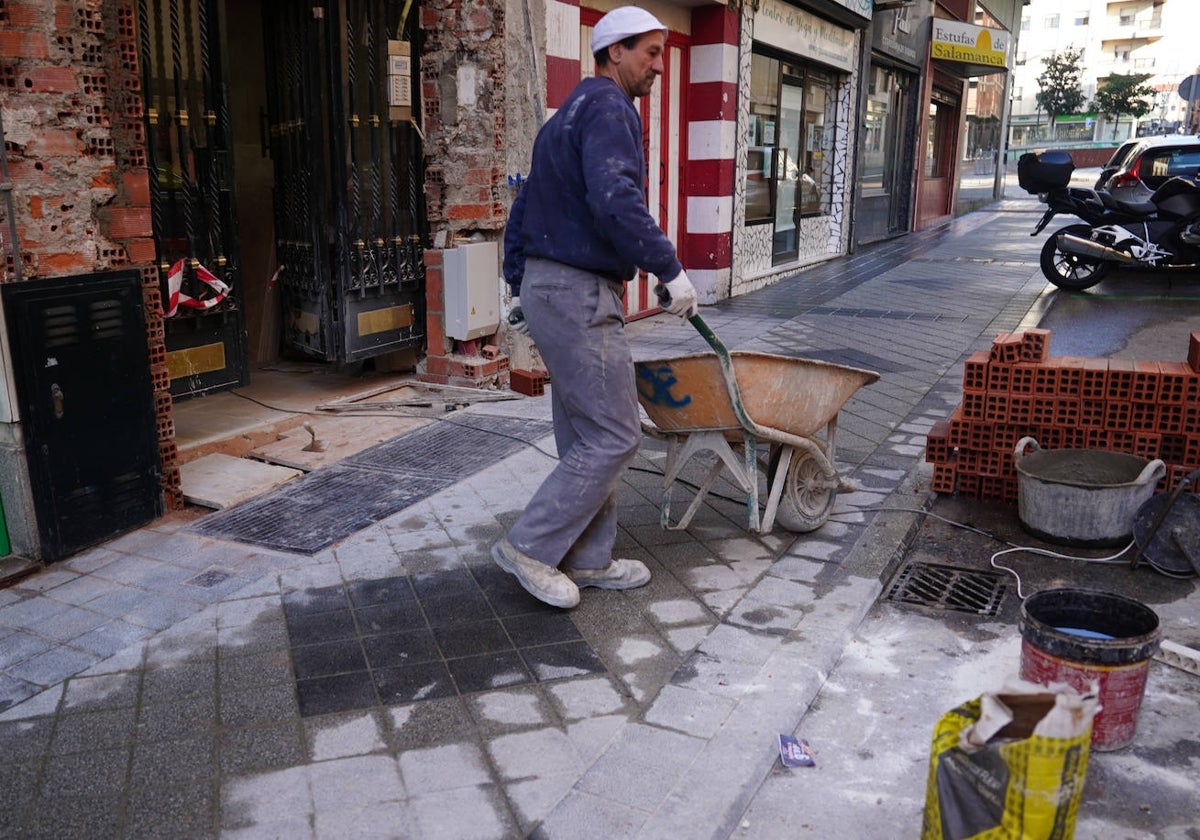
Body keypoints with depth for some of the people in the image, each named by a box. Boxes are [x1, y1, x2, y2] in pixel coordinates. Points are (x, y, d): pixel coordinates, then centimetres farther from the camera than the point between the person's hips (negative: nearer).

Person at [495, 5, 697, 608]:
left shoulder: (564, 118, 21)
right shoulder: (609, 108, -10)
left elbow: (522, 211, 23)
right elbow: (614, 201, -28)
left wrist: (519, 289, 25)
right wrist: (669, 269, -21)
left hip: (545, 289, 10)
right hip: (581, 298, -10)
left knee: (584, 435, 14)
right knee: (613, 438, -3)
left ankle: (587, 559, 22)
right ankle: (529, 547, 5)